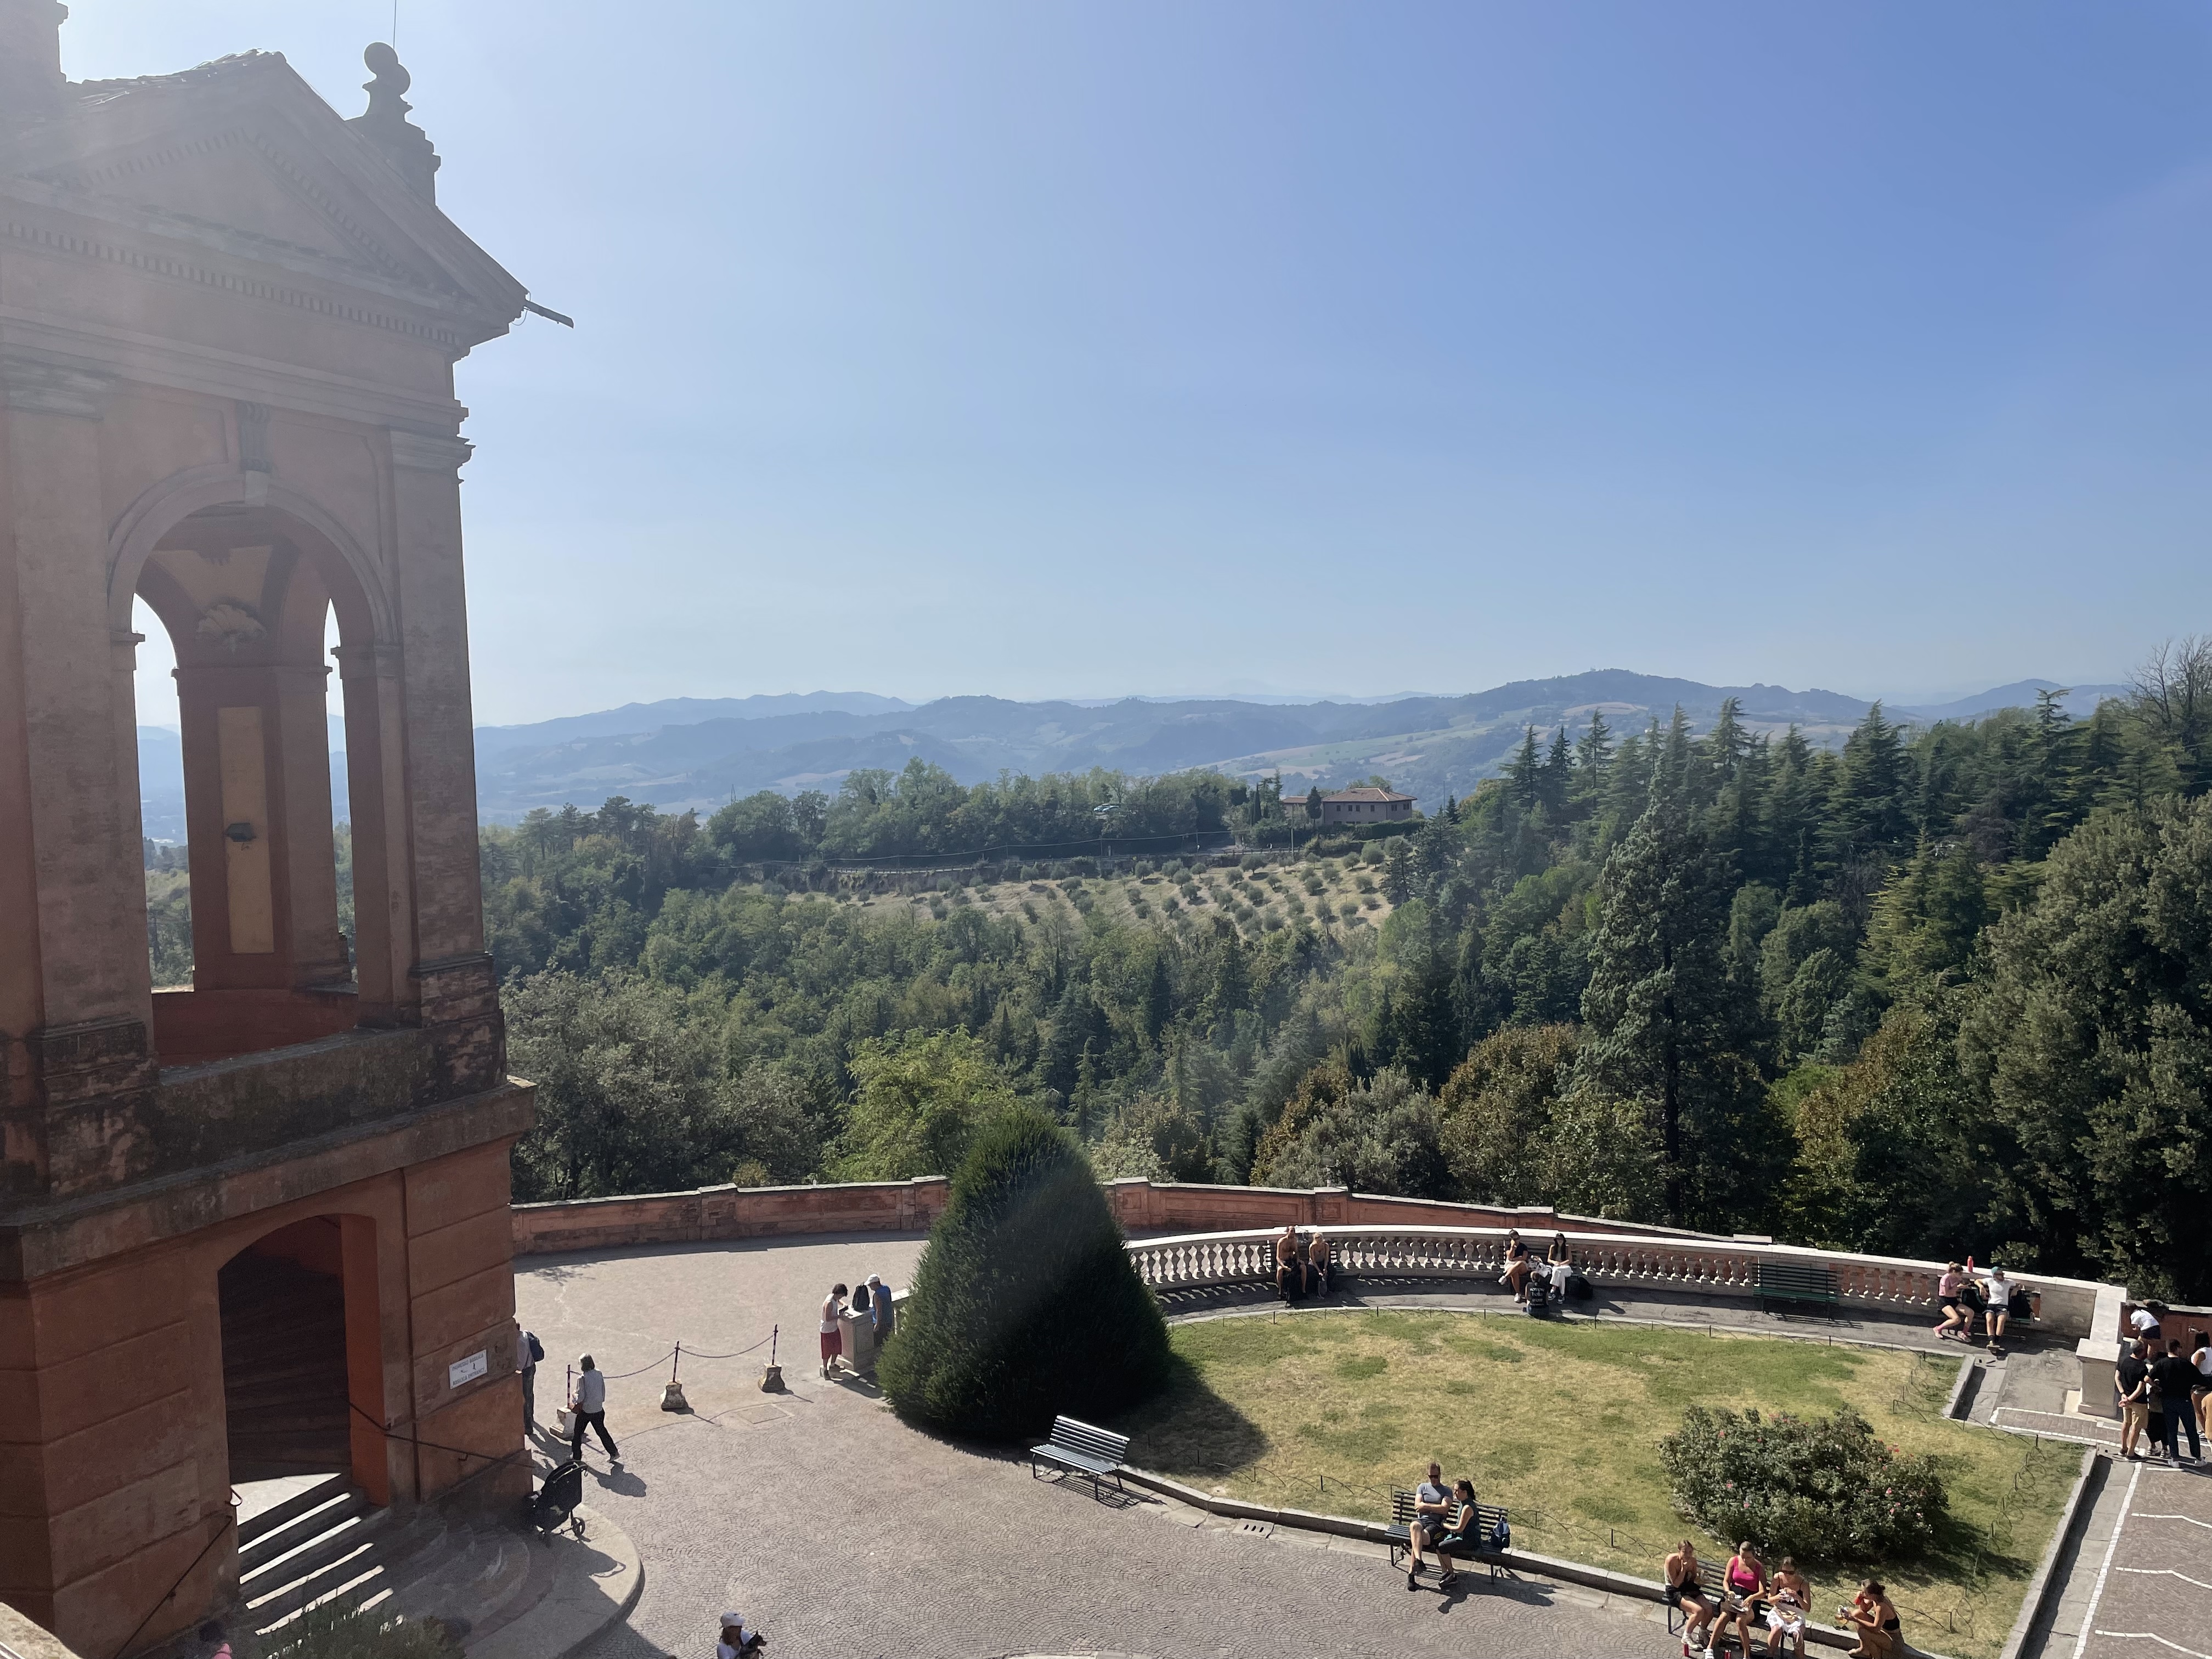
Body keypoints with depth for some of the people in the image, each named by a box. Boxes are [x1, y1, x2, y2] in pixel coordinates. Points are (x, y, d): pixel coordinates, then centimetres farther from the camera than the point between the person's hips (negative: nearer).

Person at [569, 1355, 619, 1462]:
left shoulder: (582, 1378, -19)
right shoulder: (599, 1374, -4)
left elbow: (581, 1397, -16)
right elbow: (603, 1391, 4)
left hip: (585, 1410, -5)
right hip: (599, 1409, 5)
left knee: (578, 1433, 15)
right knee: (602, 1431, 17)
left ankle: (576, 1456, 23)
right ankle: (614, 1453, 18)